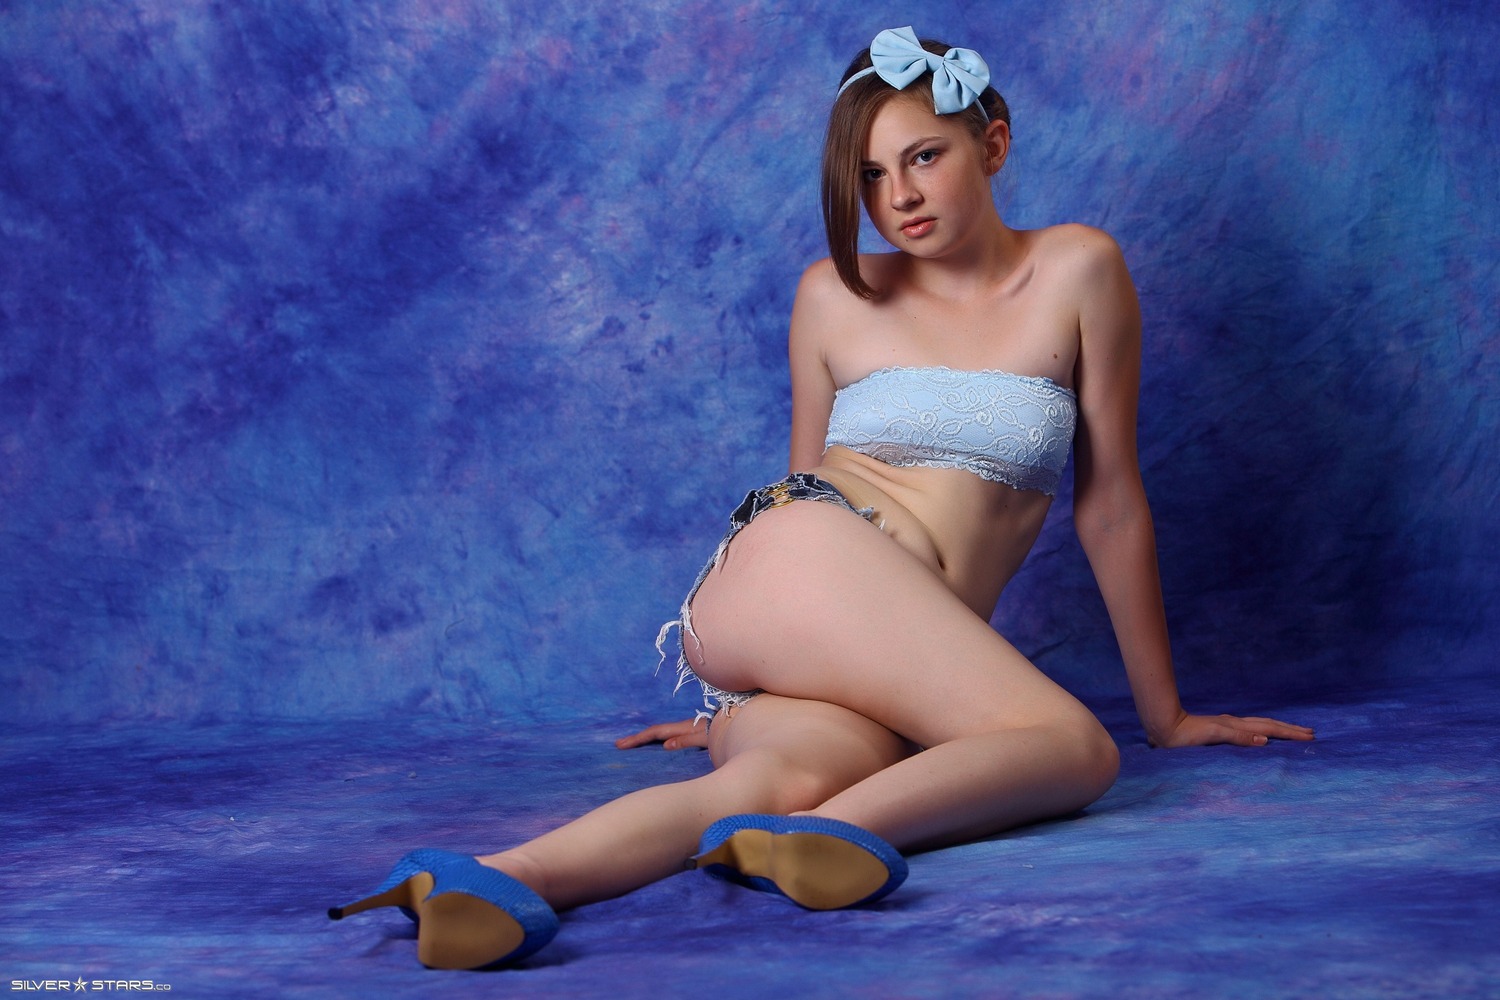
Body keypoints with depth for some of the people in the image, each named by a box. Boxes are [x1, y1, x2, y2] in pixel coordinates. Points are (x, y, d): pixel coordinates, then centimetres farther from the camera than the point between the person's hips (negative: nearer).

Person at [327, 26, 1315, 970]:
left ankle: (507, 877, -56)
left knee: (796, 776, -37)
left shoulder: (1078, 272, 11)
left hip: (881, 682, 2)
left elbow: (1112, 504, 12)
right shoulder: (835, 296, 13)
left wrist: (1166, 712, 16)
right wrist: (735, 703, 29)